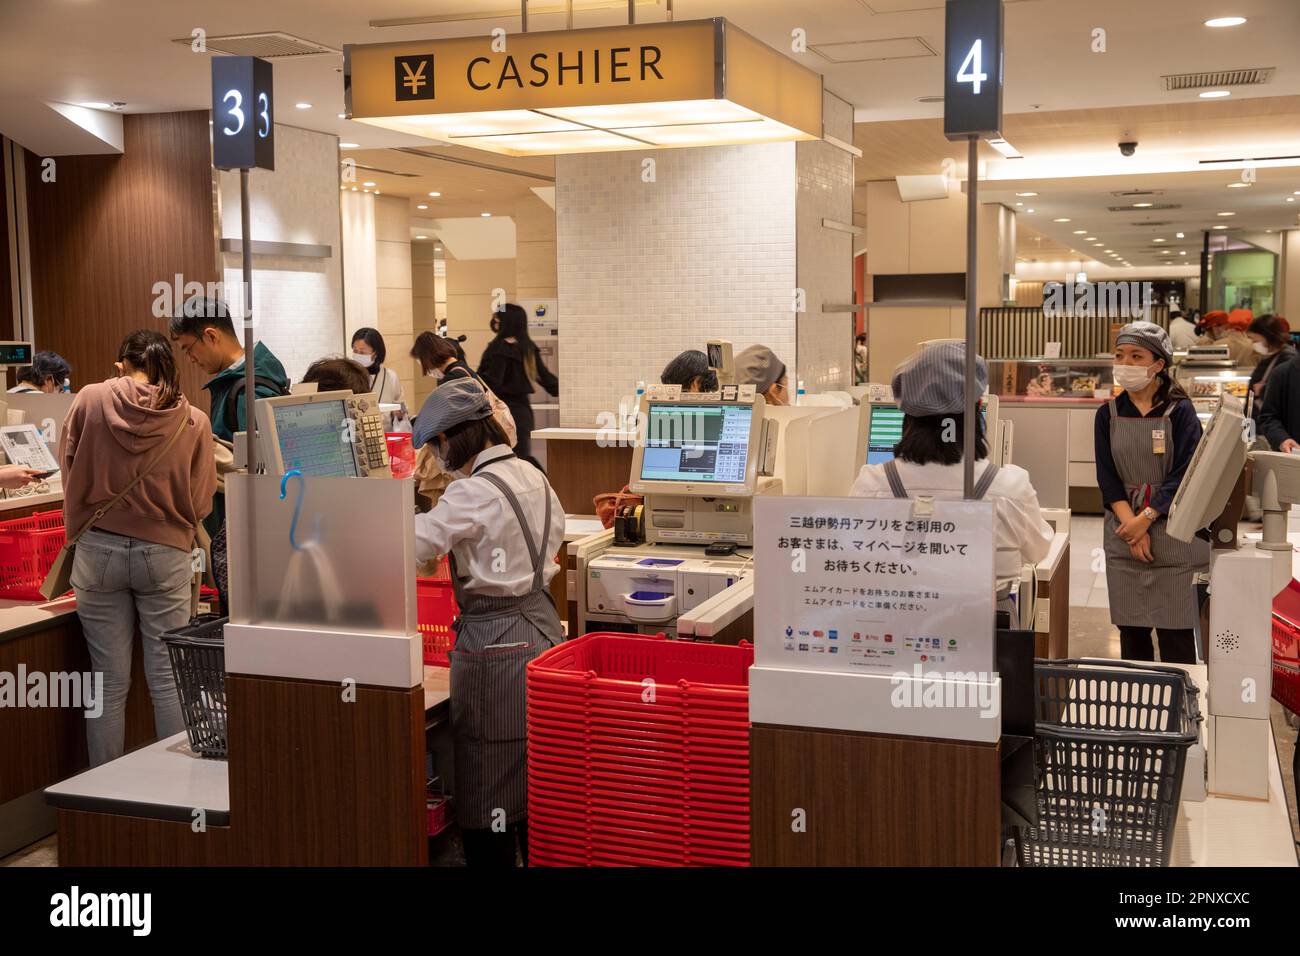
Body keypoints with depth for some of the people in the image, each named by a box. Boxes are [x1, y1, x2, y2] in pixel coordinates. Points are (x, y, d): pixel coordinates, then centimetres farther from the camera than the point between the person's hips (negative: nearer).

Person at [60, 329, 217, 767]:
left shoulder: (90, 400, -5)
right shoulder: (194, 421, -6)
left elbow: (69, 468, 7)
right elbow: (200, 501, -1)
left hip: (98, 549, 1)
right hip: (165, 554, -1)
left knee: (109, 681, 8)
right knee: (168, 678, 7)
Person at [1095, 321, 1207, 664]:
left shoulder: (1180, 412, -2)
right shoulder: (1108, 415, 7)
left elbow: (1184, 474, -9)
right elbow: (1107, 477, 1)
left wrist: (1145, 518, -15)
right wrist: (1130, 523, -12)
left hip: (1172, 532, -3)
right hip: (1123, 534, 3)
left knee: (1175, 635, -1)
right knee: (1131, 632, 6)